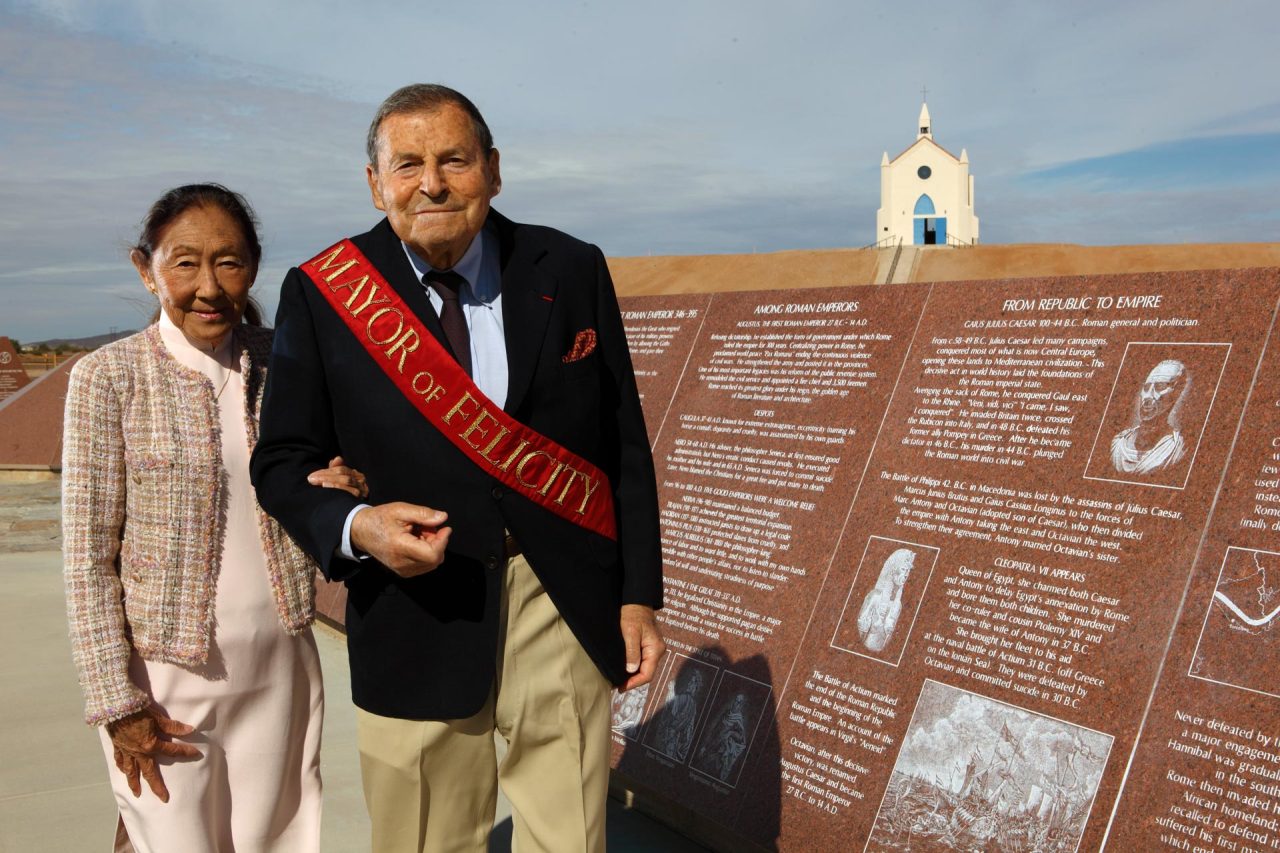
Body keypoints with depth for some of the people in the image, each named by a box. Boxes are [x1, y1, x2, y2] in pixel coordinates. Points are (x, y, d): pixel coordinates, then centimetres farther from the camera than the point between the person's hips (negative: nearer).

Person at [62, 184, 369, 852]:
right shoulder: (110, 377, -9)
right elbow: (89, 555, -7)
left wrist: (341, 495, -11)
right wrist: (117, 702, -8)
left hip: (280, 666, 4)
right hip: (166, 672, -3)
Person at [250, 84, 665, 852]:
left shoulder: (571, 271, -1)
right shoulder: (321, 295, -4)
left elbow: (625, 445, 4)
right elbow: (282, 463, 2)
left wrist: (640, 596, 3)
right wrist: (355, 528, -19)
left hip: (566, 599, 1)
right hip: (415, 614, 0)